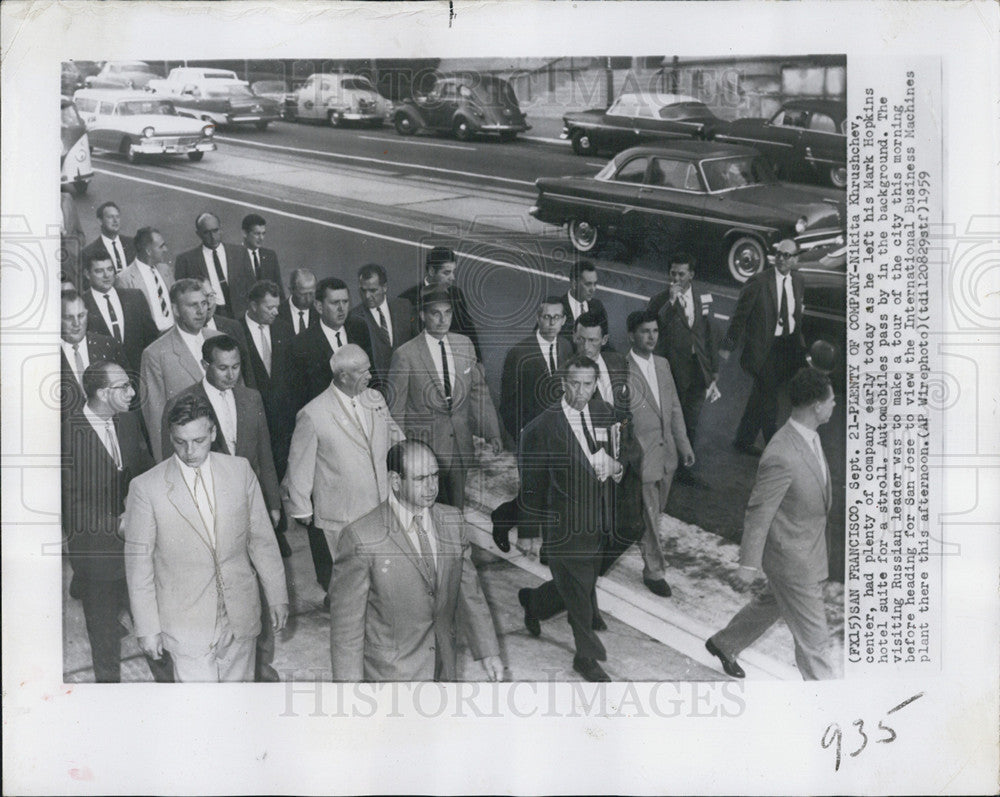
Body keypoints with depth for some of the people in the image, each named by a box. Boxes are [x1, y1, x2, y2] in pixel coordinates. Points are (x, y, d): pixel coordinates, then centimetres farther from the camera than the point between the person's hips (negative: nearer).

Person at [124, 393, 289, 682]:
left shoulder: (240, 470, 0)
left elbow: (261, 538, 6)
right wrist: (147, 627, -3)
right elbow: (138, 560, -3)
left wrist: (277, 596, 7)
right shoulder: (146, 487, -9)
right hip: (186, 623, -3)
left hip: (240, 615, 3)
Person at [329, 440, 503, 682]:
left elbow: (468, 589, 9)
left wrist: (488, 652, 8)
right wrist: (351, 683, -12)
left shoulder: (453, 522, 1)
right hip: (390, 673, -5)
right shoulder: (361, 538, -17)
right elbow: (346, 619, -13)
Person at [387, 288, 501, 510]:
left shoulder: (464, 345, 4)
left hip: (460, 441, 4)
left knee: (457, 509, 13)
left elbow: (478, 390, 10)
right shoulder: (405, 355, -11)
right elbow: (396, 409, -5)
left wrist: (491, 432, 4)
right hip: (423, 448, -4)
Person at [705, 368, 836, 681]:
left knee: (770, 604, 29)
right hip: (792, 559, -10)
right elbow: (758, 513, -25)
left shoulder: (809, 435, -2)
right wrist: (748, 565, -18)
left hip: (810, 546, 10)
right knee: (812, 636, 5)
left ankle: (724, 644, 50)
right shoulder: (781, 457, -32)